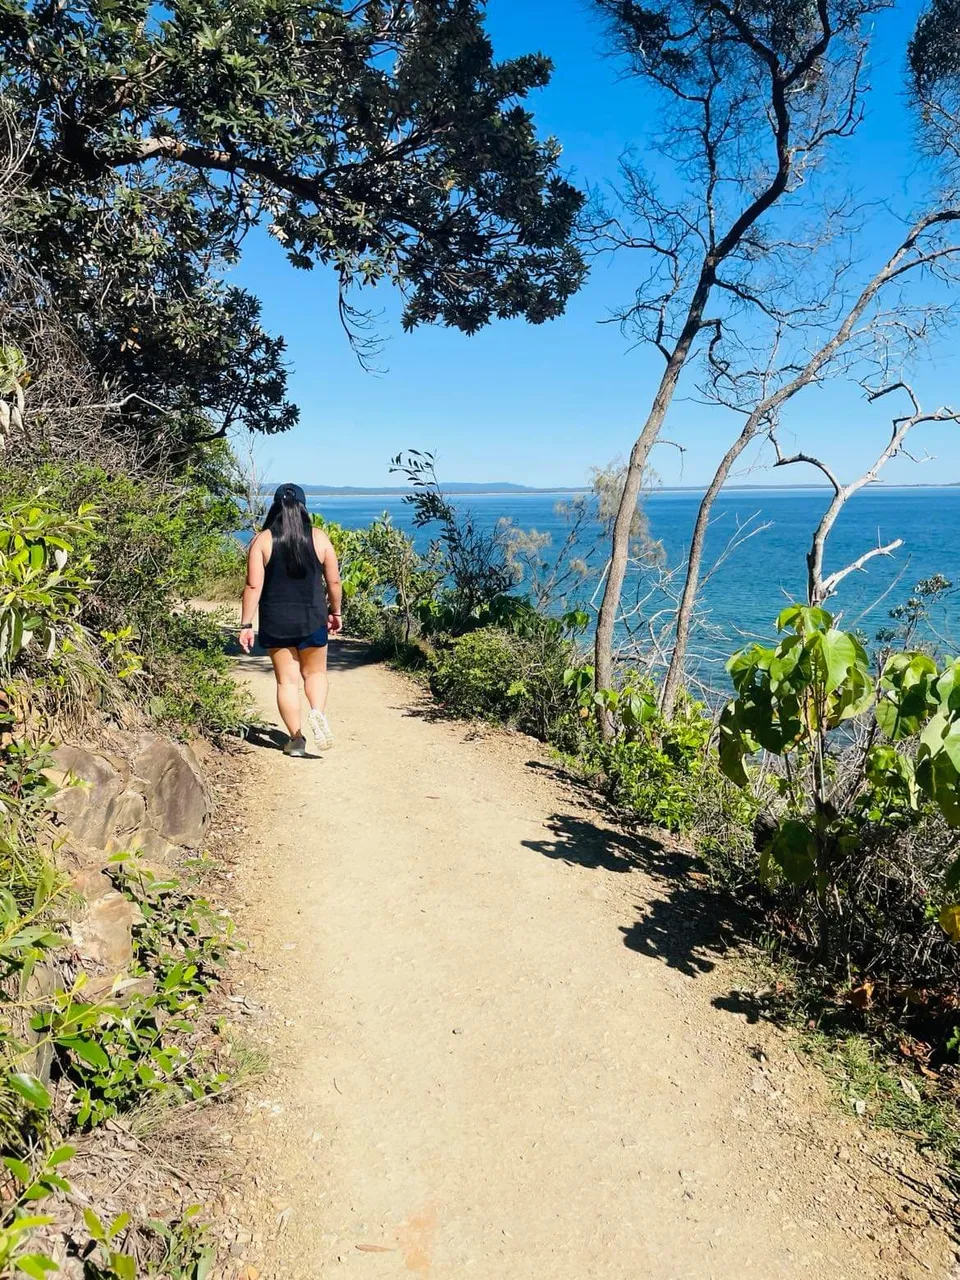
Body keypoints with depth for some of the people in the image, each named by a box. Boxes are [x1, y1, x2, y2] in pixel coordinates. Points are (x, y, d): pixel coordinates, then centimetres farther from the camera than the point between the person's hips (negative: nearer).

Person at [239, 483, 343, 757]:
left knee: (287, 680, 9)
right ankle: (318, 712, -10)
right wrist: (336, 612, 16)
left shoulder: (262, 540, -5)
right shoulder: (319, 538, -2)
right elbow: (334, 581, 2)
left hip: (275, 622, 0)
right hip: (312, 619, 1)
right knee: (315, 672, 17)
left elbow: (253, 585, -9)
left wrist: (246, 625, -4)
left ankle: (296, 738, 13)